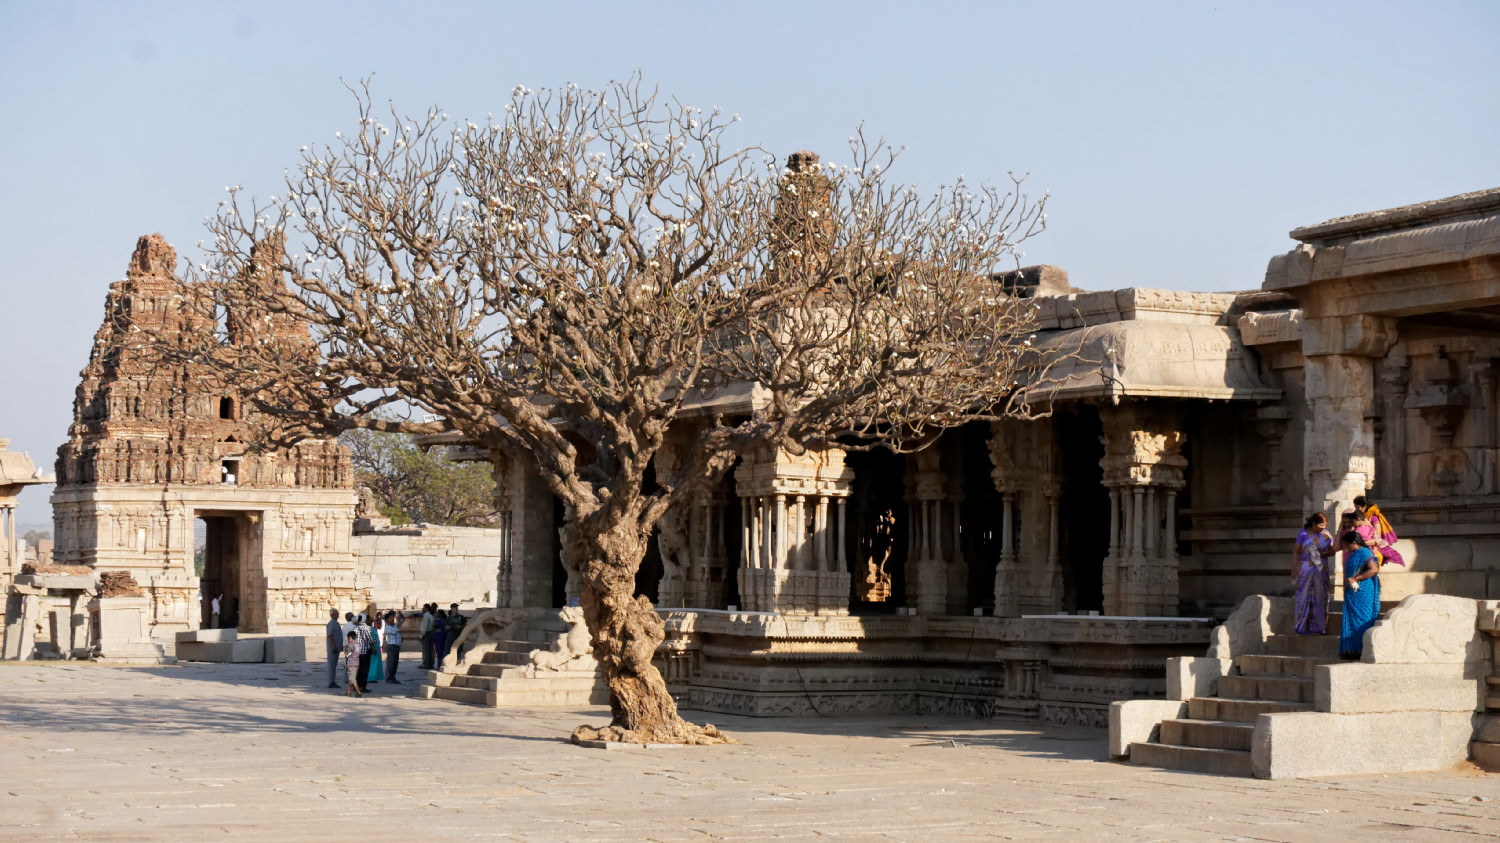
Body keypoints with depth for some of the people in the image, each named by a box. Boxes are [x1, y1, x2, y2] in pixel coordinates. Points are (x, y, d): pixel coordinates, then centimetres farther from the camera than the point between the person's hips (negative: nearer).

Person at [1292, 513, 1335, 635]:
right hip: (1305, 569, -3)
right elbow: (1296, 552, 2)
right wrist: (1294, 569, -4)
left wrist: (1324, 554, -11)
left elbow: (1332, 550, 10)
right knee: (1305, 597, -5)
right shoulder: (1303, 534, 1)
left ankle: (1318, 627, 6)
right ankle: (1302, 627, 1)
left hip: (1321, 569, 3)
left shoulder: (1326, 535, 8)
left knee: (1320, 597, 1)